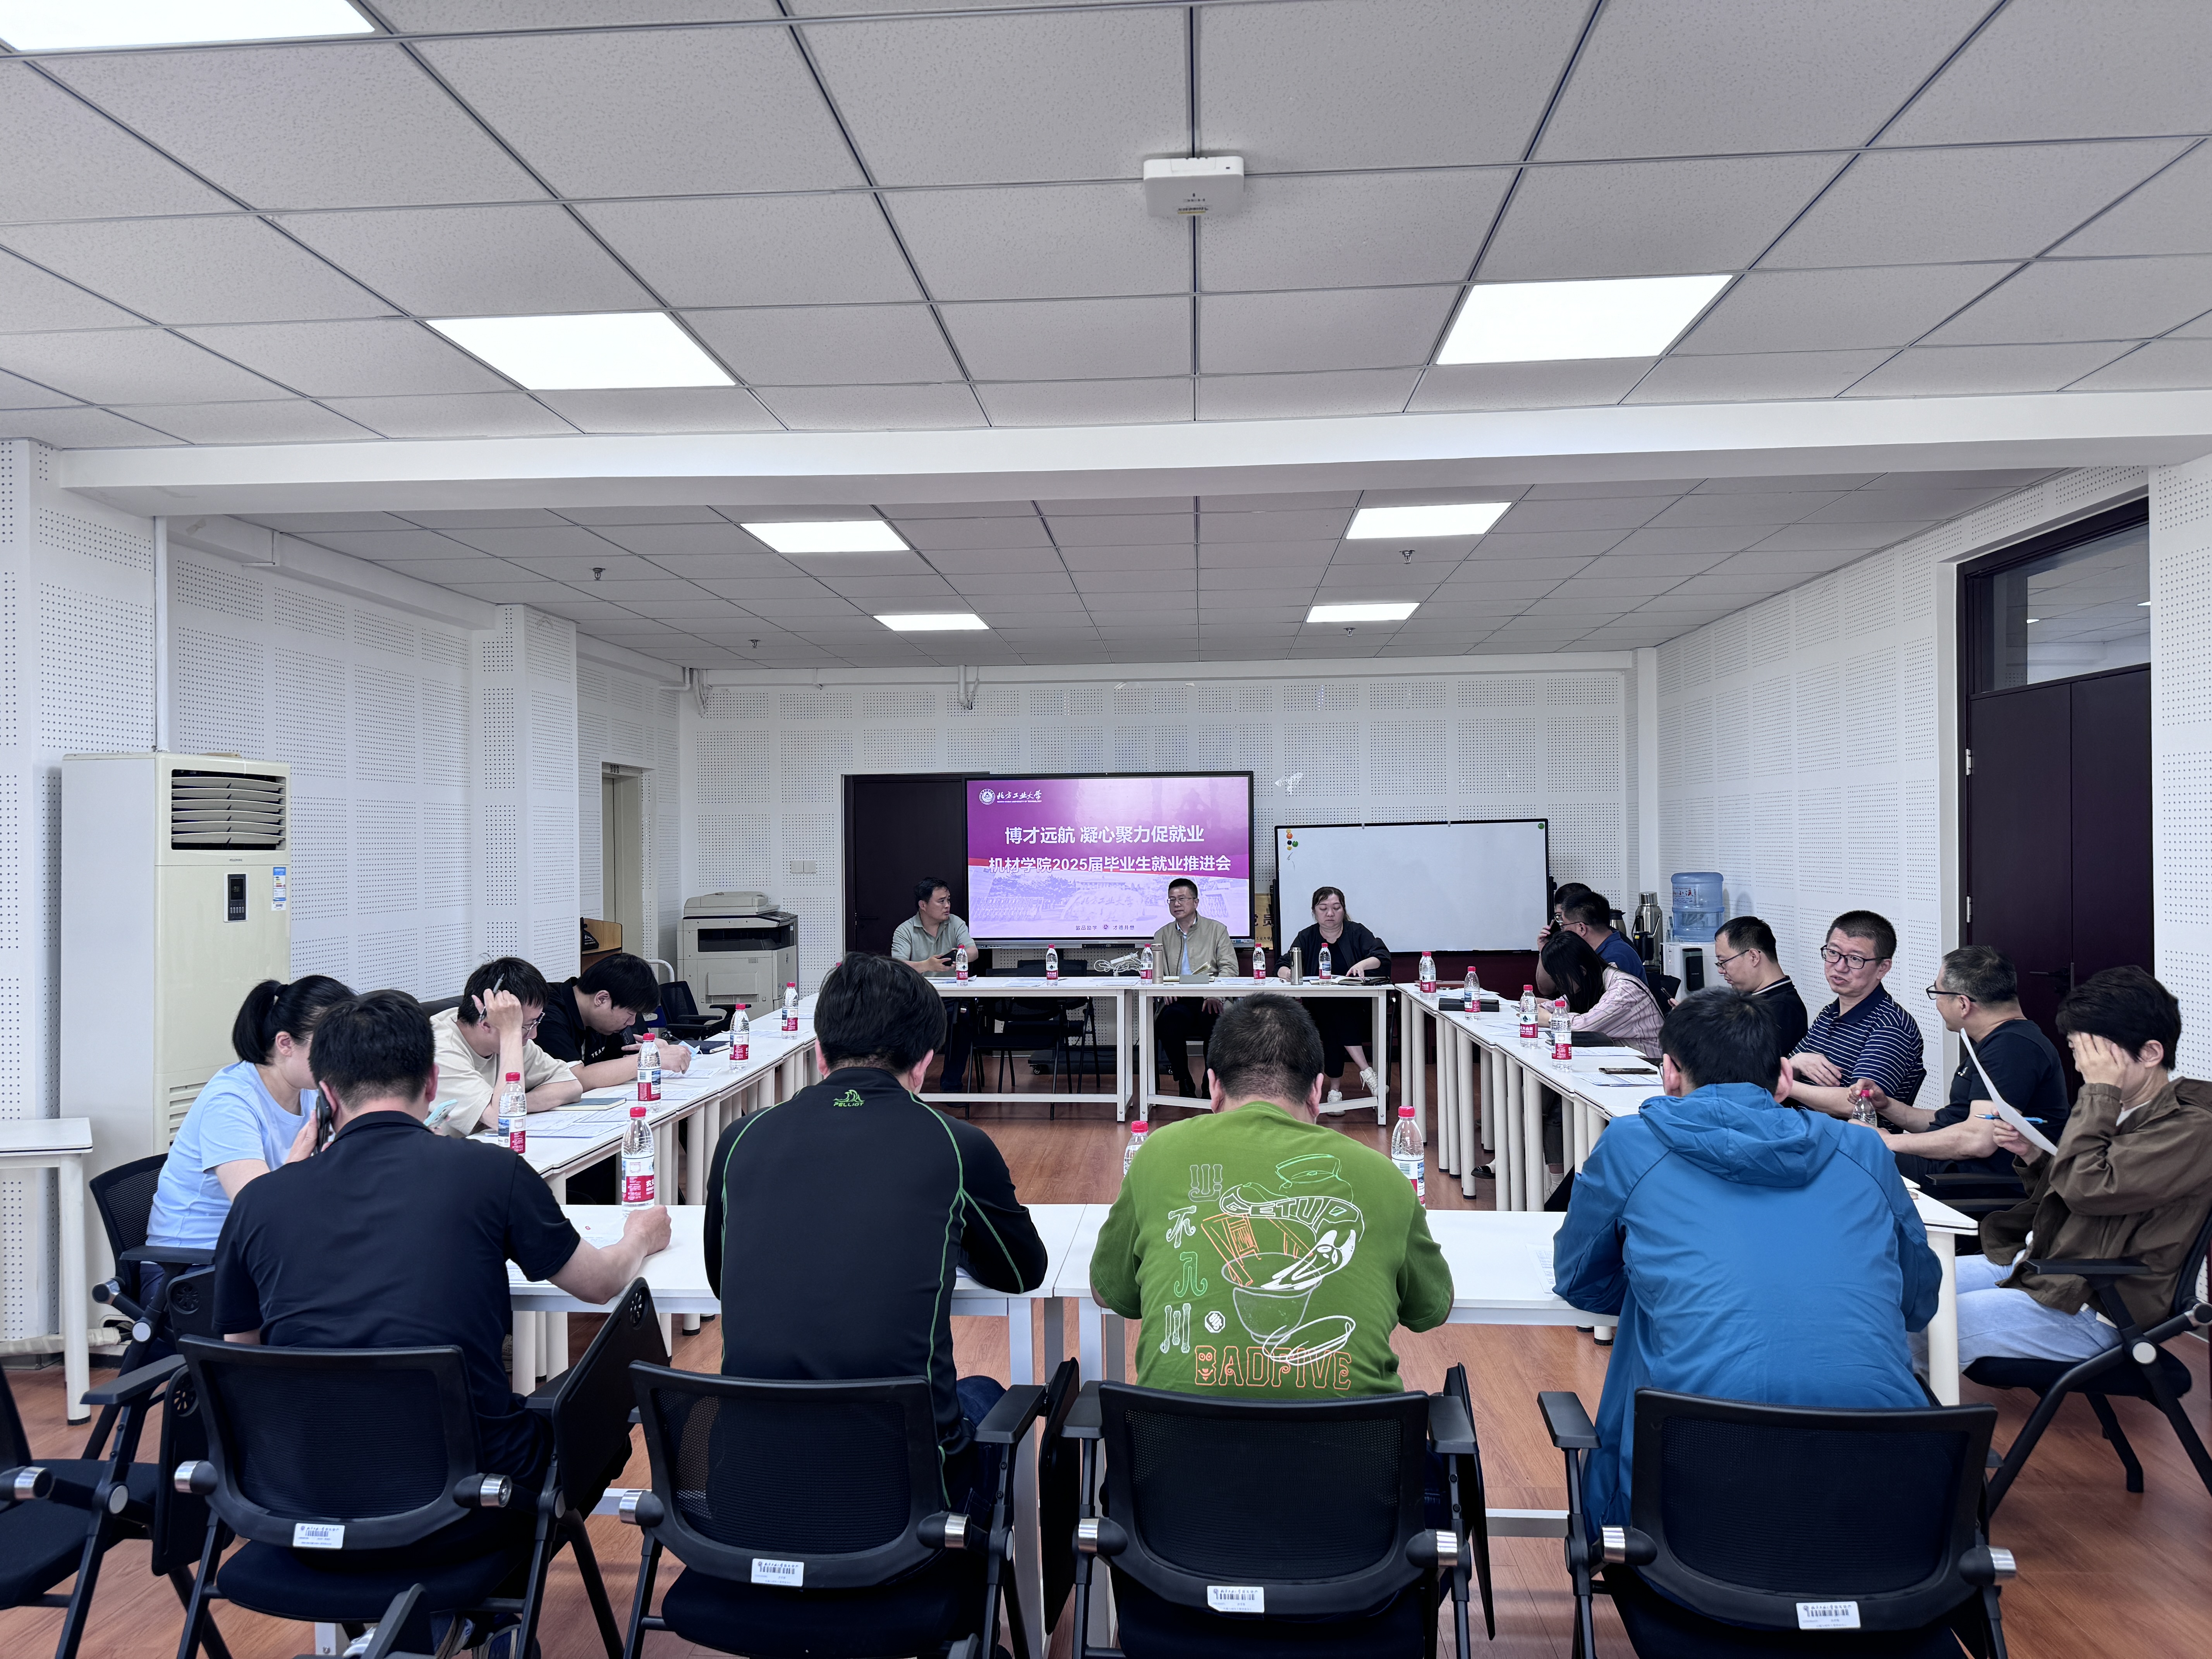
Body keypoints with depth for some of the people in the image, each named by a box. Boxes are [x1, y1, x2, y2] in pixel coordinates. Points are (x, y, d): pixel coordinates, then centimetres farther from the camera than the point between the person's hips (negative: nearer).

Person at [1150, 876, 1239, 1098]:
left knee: (1214, 1019, -36)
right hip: (1177, 1002, 1)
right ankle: (1184, 1082, -17)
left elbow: (1229, 968, 4)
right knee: (1171, 1017, -35)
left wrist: (1215, 994, -16)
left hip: (1208, 1001, -1)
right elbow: (1154, 972, 12)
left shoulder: (1217, 930, 14)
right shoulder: (1162, 936, 21)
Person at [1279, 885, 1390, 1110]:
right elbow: (1283, 967, 2)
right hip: (1319, 1010, 1)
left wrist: (1362, 964, -28)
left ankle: (1334, 1088, -28)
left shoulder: (1357, 932, 9)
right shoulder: (1306, 938, 13)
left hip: (1357, 1009, 0)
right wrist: (1285, 972, -23)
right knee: (1332, 1015, -33)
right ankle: (1366, 1071, -31)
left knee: (1338, 1015, -33)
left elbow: (1383, 957, -6)